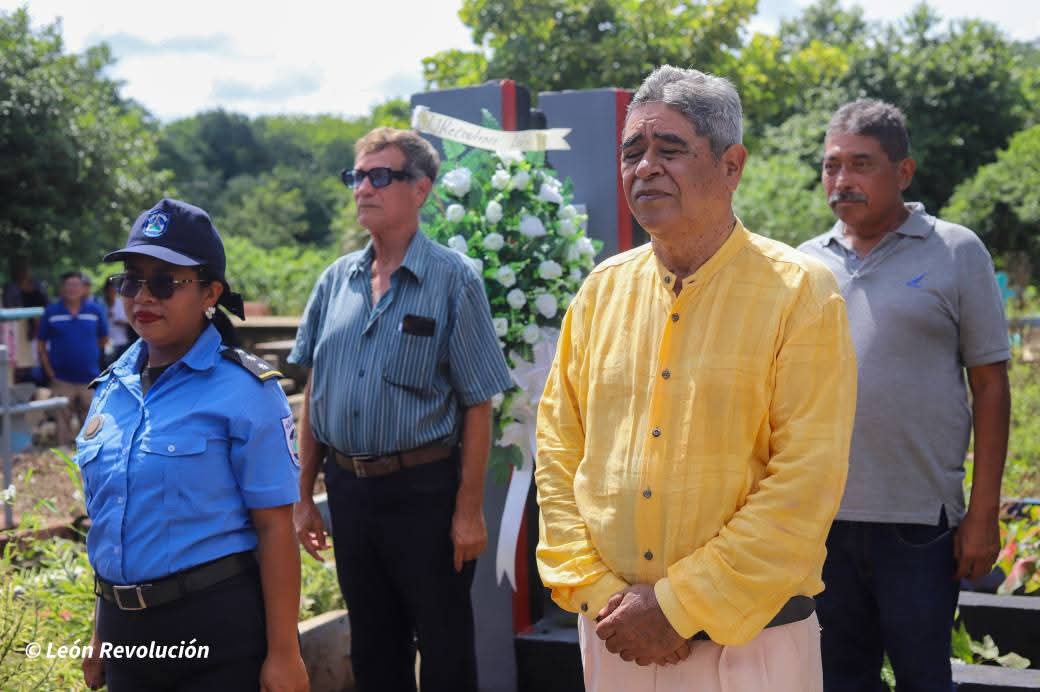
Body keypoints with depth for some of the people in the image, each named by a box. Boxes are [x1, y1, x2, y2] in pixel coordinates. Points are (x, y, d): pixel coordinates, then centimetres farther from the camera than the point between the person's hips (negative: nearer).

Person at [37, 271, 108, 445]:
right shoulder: (51, 312, -1)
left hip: (90, 378, 1)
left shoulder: (95, 310, 1)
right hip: (62, 379, -1)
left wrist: (90, 353, 7)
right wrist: (49, 371, -3)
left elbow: (103, 339, 13)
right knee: (63, 424, 6)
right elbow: (41, 344, 3)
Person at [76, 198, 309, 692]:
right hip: (125, 626, 6)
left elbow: (274, 527, -13)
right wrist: (102, 634, 17)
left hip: (218, 624, -5)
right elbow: (107, 518, 13)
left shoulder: (244, 390, -11)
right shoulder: (111, 388, 6)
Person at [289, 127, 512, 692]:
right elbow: (313, 394, 11)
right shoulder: (336, 280, 6)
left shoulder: (452, 280, -8)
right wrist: (303, 496, 9)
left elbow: (477, 406, -9)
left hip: (424, 491, -4)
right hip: (347, 490, 5)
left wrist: (469, 510, -12)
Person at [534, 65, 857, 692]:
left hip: (748, 639, -3)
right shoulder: (603, 289, 4)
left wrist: (678, 606, -16)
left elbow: (805, 488, -15)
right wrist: (597, 590, -7)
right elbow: (558, 449, 4)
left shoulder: (801, 294, -10)